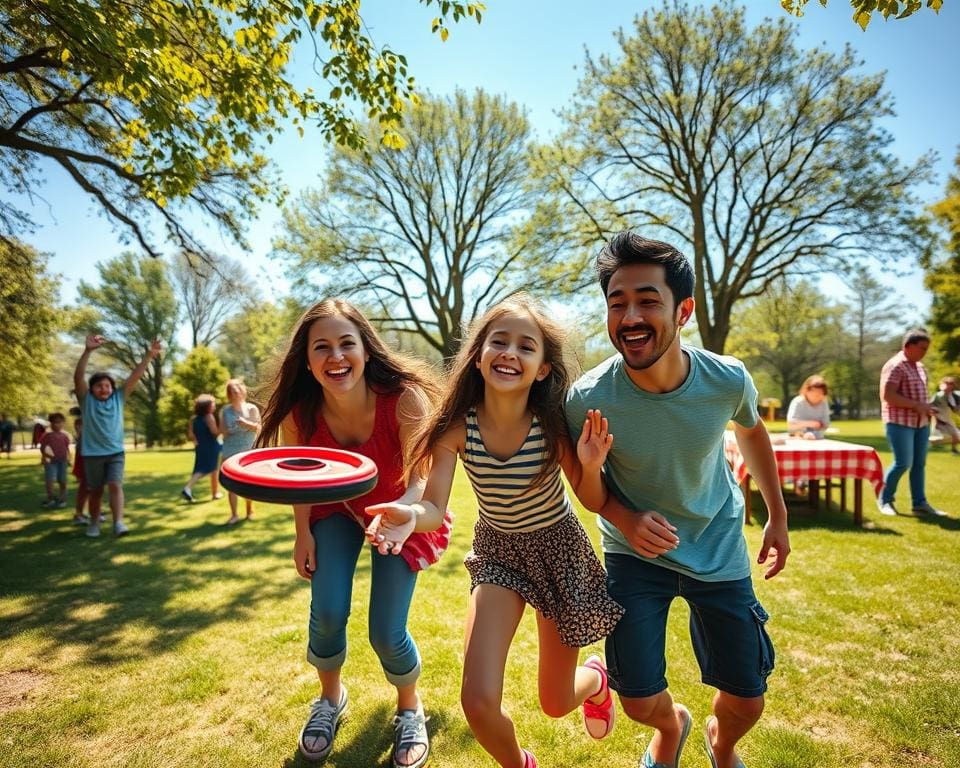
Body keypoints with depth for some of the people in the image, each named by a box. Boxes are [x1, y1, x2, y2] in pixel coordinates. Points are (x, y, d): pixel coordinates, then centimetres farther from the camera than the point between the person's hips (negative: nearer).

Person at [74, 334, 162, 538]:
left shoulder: (118, 398, 2)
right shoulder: (87, 400, -4)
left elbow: (134, 377, -6)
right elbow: (78, 376, -19)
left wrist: (148, 355, -16)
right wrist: (88, 351, -34)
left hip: (116, 452, 1)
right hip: (93, 454, 0)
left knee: (115, 485, -13)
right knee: (96, 491, 11)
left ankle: (118, 523, -20)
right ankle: (94, 523, 28)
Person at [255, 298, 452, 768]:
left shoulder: (404, 397, -34)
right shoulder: (300, 412, -24)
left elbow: (423, 479, -36)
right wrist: (303, 531, -4)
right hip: (334, 508, 2)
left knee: (386, 633, -7)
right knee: (327, 613, -11)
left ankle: (410, 709, 28)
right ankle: (330, 698, 26)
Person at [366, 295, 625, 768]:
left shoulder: (555, 424, -24)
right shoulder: (457, 427, -21)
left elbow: (596, 504, -12)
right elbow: (435, 509, -21)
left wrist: (590, 466, -33)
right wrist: (409, 515, -44)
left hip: (559, 549, -1)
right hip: (496, 551, 1)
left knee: (555, 703, 13)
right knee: (478, 702, -11)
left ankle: (595, 678, 52)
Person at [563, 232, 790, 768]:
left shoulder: (728, 380, -22)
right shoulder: (588, 399, -27)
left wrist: (778, 516, 10)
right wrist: (624, 519, -26)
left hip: (720, 547, 2)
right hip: (635, 552, -1)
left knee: (746, 703, 9)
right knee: (640, 703, 1)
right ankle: (672, 725, 43)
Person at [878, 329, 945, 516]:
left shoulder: (920, 366, 14)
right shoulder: (895, 366, -13)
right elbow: (887, 396, -21)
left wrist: (926, 408, 7)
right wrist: (916, 406, -21)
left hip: (920, 423, 8)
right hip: (899, 422, -8)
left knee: (919, 463, 8)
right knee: (903, 463, -7)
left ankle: (920, 502, 15)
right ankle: (885, 500, 9)